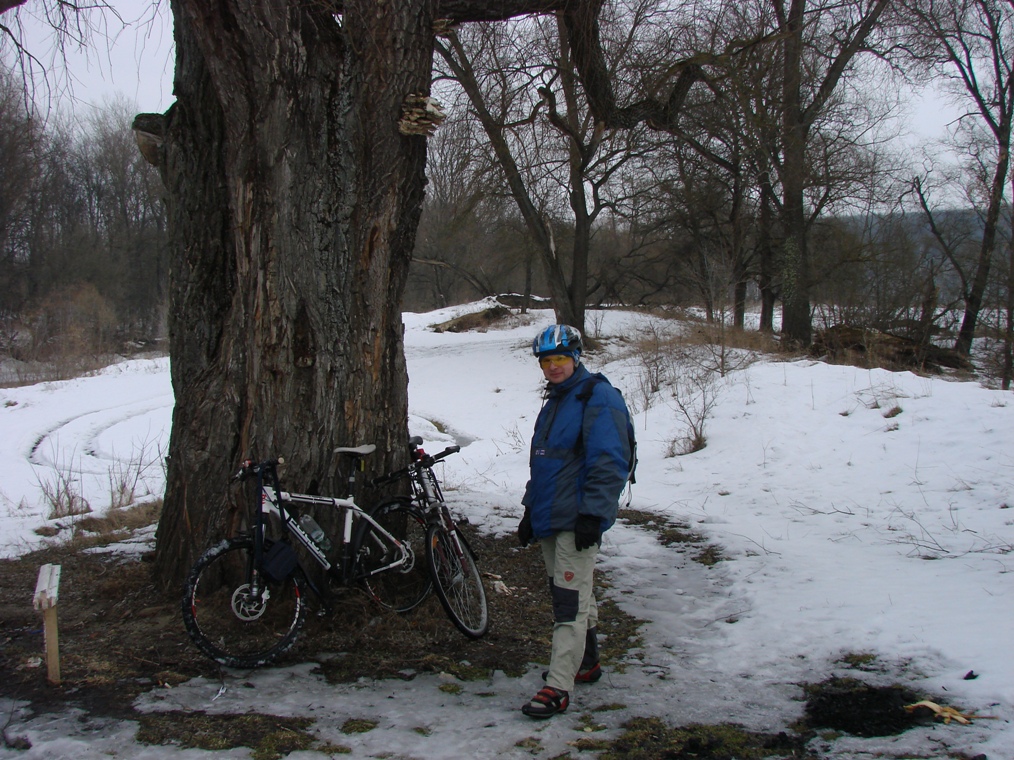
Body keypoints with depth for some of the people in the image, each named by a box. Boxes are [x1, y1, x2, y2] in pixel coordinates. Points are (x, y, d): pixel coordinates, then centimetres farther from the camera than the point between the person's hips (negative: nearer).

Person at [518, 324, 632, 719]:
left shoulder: (598, 397, -12)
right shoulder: (555, 401, 17)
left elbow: (609, 463, -19)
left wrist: (592, 514, -23)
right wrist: (531, 511, 22)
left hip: (578, 520, -9)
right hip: (550, 518, 9)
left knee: (570, 600, -9)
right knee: (574, 595, 18)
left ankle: (558, 687, -9)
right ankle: (585, 663, 31)